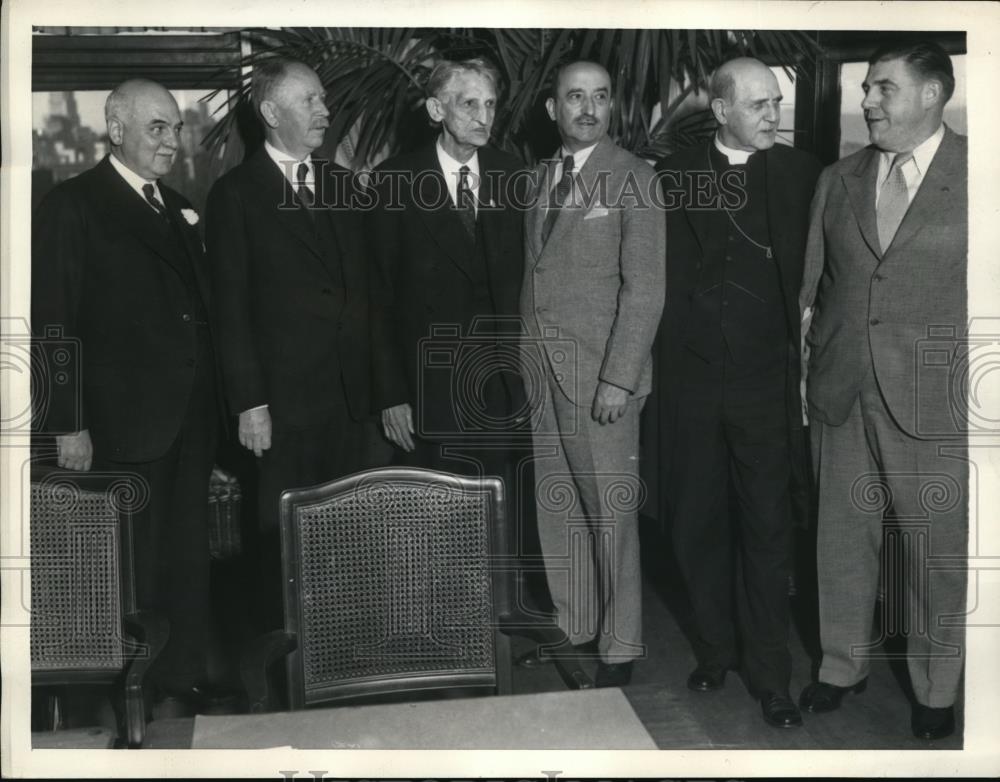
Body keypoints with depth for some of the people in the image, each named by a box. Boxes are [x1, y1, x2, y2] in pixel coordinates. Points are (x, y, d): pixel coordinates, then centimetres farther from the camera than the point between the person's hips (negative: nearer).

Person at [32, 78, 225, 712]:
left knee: (189, 560, 13)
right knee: (129, 568, 1)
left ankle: (186, 682, 26)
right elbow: (52, 321, -10)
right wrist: (68, 424, -15)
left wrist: (211, 409, 10)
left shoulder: (179, 209, 16)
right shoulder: (73, 207, -5)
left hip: (190, 422, 7)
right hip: (124, 424, -7)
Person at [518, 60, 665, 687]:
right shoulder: (542, 177, 13)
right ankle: (576, 628, 27)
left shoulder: (633, 178, -6)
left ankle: (619, 648, 14)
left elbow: (645, 287, -11)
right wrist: (526, 356, 3)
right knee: (559, 511, 13)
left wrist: (619, 379, -17)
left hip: (604, 376, -6)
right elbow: (534, 275, 12)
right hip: (545, 371, 6)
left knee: (611, 514, 1)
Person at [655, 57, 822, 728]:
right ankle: (716, 652, 28)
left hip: (766, 378, -1)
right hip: (692, 377, 1)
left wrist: (807, 362, -5)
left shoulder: (802, 174, 3)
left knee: (768, 529, 3)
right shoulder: (674, 177, 4)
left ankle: (772, 677, 15)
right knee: (699, 524, 10)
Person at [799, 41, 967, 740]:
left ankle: (938, 689, 25)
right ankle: (843, 665, 32)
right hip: (840, 394, 4)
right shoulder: (838, 181, 9)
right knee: (842, 536, 14)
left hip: (933, 401, -4)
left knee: (938, 548, 6)